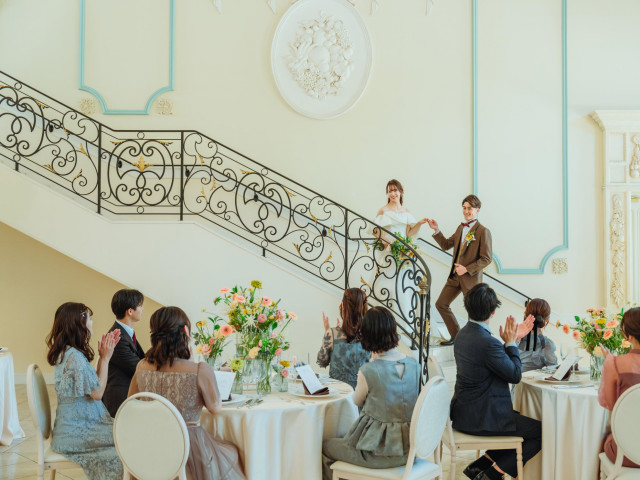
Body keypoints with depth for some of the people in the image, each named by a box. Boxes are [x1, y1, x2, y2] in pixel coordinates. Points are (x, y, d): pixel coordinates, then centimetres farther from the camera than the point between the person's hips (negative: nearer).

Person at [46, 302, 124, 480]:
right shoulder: (74, 356, -22)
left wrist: (103, 355, 4)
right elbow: (97, 392, -18)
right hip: (77, 432, -9)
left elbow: (92, 382, 12)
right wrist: (105, 358, -12)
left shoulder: (65, 352, 9)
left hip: (73, 424, 9)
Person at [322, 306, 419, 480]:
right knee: (345, 438, 33)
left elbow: (357, 401, -1)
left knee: (325, 446, 19)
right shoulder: (413, 364, -4)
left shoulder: (368, 371, -22)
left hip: (379, 452, -7)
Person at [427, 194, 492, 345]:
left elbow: (486, 258, -16)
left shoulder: (483, 231, -13)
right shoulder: (461, 228, 10)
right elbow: (446, 245, 18)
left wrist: (466, 269, -20)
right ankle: (456, 336, 24)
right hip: (455, 276, 8)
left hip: (471, 278, -8)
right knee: (441, 304, 12)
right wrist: (436, 230, 6)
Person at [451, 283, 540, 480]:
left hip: (464, 411, 10)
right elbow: (515, 375, -14)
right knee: (542, 432, 1)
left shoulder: (463, 334, 5)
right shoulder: (487, 342, -26)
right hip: (481, 418, -10)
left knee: (523, 420, 25)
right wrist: (511, 343, -4)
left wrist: (512, 339, 12)